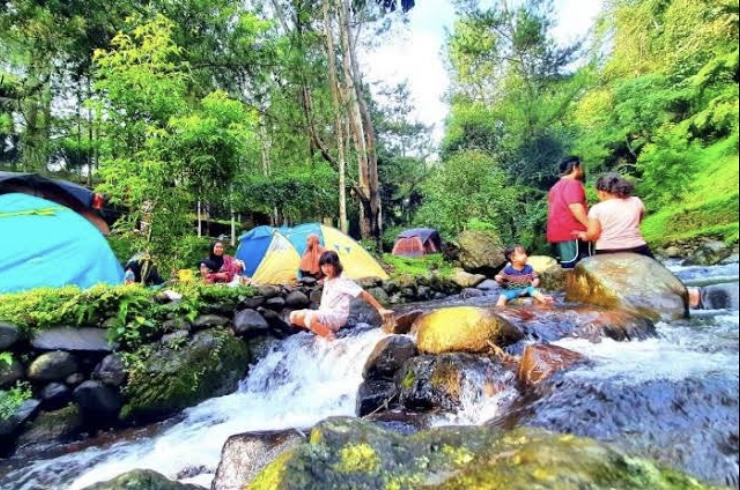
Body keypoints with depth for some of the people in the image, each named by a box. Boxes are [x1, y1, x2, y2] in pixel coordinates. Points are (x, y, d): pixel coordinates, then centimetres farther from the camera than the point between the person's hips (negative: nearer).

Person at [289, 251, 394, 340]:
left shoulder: (343, 281, -12)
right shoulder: (327, 280, 13)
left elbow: (364, 294, -15)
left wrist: (380, 309, -20)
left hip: (337, 317, -9)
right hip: (325, 315, 9)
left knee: (310, 319, -36)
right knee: (294, 316, -3)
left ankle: (331, 338, -18)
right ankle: (322, 331, -1)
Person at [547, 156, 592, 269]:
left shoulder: (555, 187, 22)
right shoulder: (573, 183, -7)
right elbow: (575, 207, -20)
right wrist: (591, 226, -18)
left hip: (557, 233, 9)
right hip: (572, 233, -9)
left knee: (565, 267, 8)